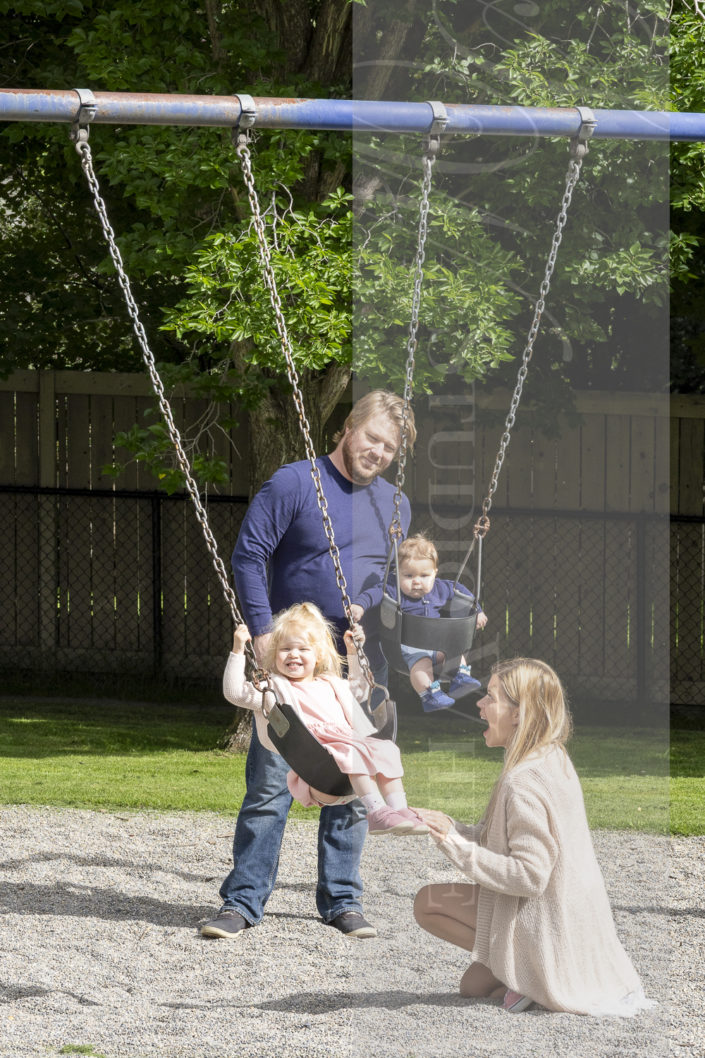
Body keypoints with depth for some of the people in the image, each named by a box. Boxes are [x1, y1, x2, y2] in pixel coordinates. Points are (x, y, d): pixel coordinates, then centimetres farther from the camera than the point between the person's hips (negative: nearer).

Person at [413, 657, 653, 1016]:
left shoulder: (523, 783, -23)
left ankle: (532, 971, -7)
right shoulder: (554, 761, 8)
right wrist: (453, 829, 3)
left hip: (545, 921, -10)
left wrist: (458, 848, -25)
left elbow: (529, 876, -27)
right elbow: (500, 842, 14)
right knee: (472, 985, 21)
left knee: (428, 903, -6)